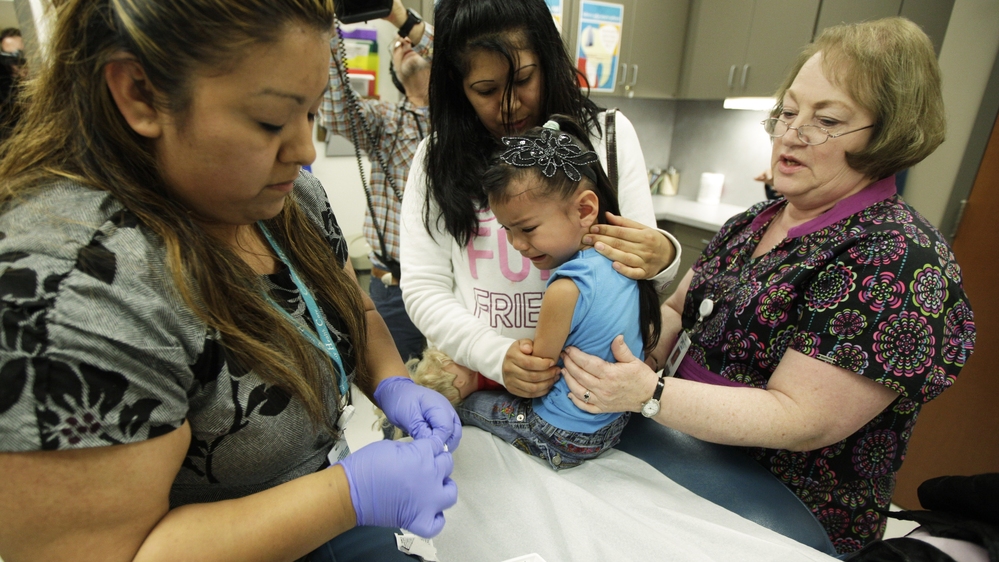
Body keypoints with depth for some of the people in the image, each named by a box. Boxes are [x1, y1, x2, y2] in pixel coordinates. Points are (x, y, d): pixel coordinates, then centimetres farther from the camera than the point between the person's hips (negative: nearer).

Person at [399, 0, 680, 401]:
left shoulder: (608, 134, 0)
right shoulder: (438, 158, -1)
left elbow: (642, 261, 4)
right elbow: (423, 287, -3)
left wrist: (660, 259, -19)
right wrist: (496, 354, -18)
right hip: (473, 376, -2)